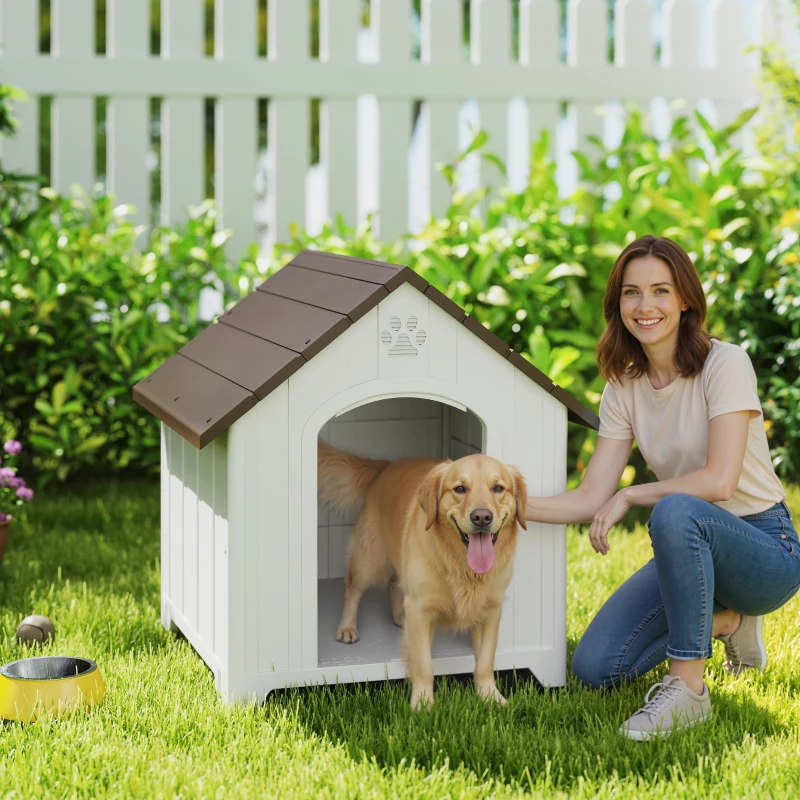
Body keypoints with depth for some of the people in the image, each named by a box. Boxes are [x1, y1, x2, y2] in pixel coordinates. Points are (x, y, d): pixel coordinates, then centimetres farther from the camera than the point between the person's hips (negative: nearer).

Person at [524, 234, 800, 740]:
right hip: (690, 550, 7)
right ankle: (724, 620, 15)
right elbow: (592, 498, -3)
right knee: (594, 668, -8)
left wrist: (629, 497, -16)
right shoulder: (624, 387, 2)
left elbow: (719, 481, -26)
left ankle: (688, 689, -24)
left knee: (675, 512, -39)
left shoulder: (725, 363, -16)